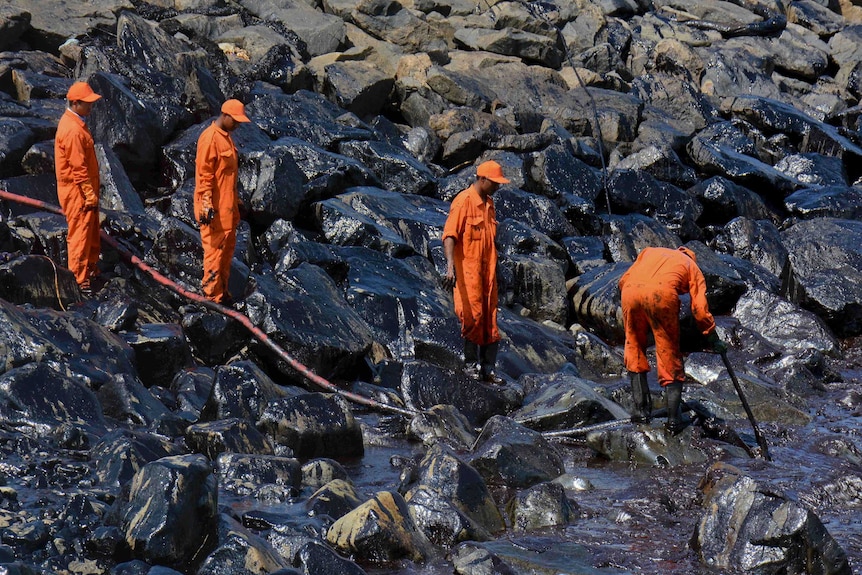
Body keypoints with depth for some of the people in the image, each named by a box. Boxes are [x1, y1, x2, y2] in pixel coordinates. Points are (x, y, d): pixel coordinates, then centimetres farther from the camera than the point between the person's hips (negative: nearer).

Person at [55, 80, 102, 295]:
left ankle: (92, 271, 31)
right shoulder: (73, 131, -23)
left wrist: (92, 192, 22)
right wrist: (89, 194, -20)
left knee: (92, 234, 19)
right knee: (80, 235, -3)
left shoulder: (76, 123, 11)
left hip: (84, 190, 10)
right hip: (77, 192, -10)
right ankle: (80, 281, 2)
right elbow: (78, 167, -23)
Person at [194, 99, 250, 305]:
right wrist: (207, 205, -21)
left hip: (227, 206, 10)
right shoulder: (210, 138, -15)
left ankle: (221, 290, 21)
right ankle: (212, 292, -2)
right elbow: (204, 173, -18)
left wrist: (236, 201, 25)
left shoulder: (227, 138, 15)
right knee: (215, 247, -6)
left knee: (228, 248, 14)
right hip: (214, 208, -10)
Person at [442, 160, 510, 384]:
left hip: (487, 271, 7)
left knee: (490, 318, 5)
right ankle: (471, 364, 5)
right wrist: (450, 266, -31)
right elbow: (449, 236, -18)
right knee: (473, 315, -7)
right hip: (467, 270, -7)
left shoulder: (488, 204, 14)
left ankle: (488, 368, 9)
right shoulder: (463, 201, -10)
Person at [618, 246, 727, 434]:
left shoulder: (651, 252, 38)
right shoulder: (692, 267, 29)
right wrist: (714, 339, 27)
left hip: (630, 291, 2)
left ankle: (641, 409, 13)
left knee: (635, 349, 20)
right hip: (661, 294, -2)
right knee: (669, 356, 8)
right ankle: (673, 417, -2)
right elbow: (700, 309, 18)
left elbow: (623, 281, 28)